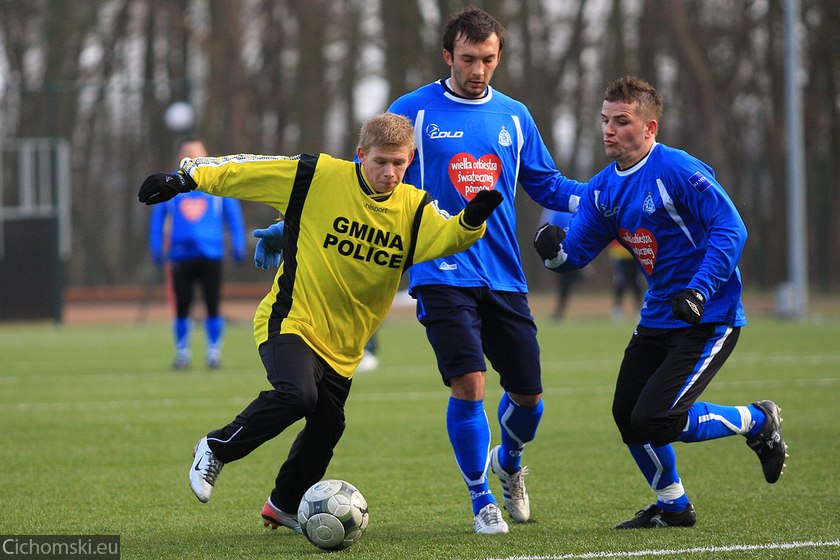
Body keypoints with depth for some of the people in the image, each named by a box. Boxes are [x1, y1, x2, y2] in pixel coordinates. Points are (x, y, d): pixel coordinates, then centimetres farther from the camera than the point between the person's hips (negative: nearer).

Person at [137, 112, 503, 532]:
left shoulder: (413, 208, -1)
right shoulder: (317, 176, -11)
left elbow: (446, 237, -20)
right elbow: (241, 171, -6)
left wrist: (472, 219, -40)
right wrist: (185, 179, -10)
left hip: (342, 343, 5)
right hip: (291, 320, -5)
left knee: (326, 428, 9)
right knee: (297, 395, -29)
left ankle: (285, 507, 36)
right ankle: (216, 449, -6)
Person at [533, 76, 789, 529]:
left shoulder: (678, 171, -19)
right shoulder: (603, 189, 5)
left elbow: (730, 230, -23)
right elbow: (577, 251, 5)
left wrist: (698, 292, -30)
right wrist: (556, 251, -19)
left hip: (709, 319, -8)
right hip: (659, 317, 8)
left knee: (654, 421, -15)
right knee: (627, 415, 8)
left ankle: (757, 422, 9)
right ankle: (673, 506, 30)